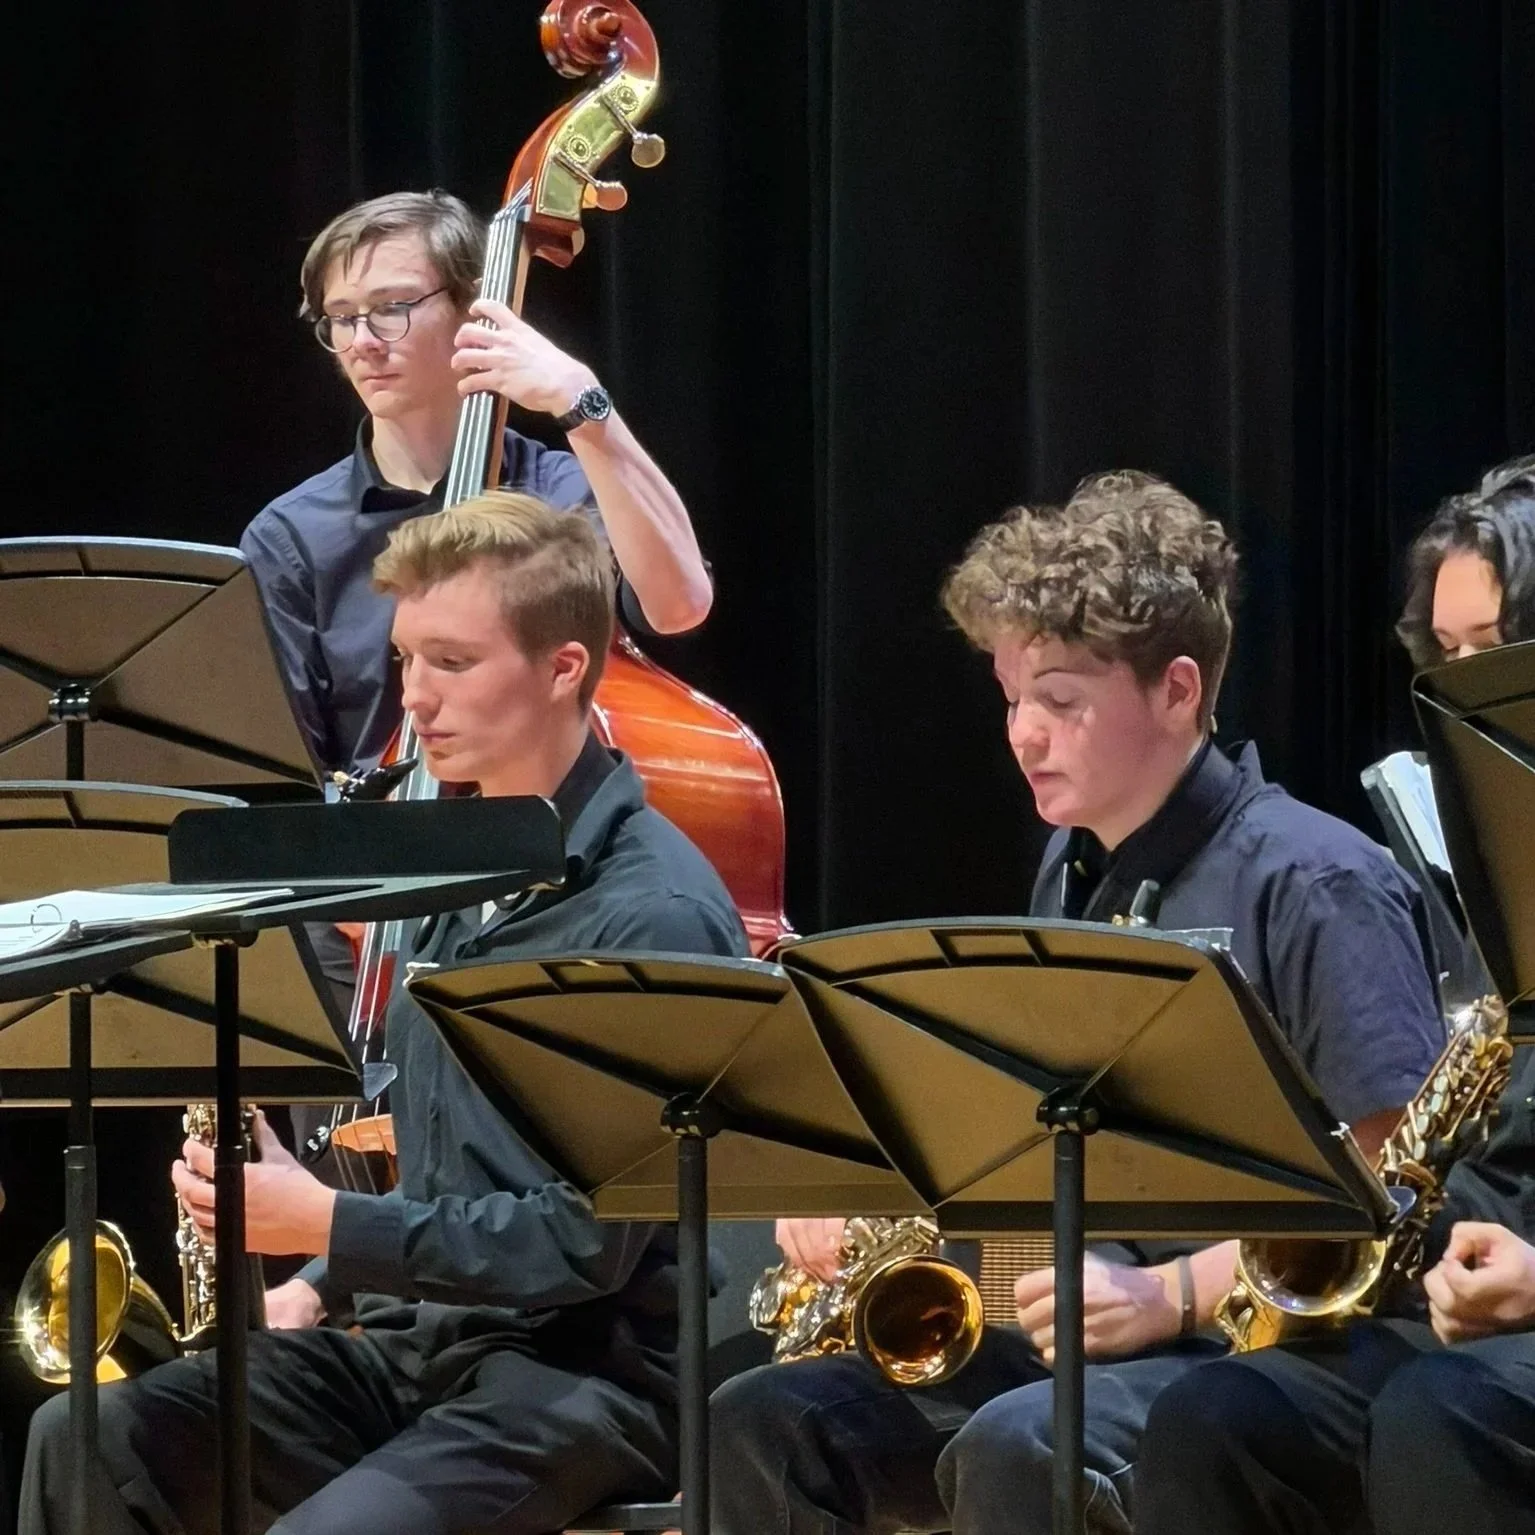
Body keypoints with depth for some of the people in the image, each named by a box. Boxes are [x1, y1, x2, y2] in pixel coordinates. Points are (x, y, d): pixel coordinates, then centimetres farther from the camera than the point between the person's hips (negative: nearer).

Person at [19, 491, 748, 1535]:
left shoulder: (654, 912, -13)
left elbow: (589, 1242, -20)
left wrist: (327, 1226, -23)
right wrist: (315, 1289, 8)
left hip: (591, 1369, -8)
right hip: (417, 1341, 8)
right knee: (86, 1442, -10)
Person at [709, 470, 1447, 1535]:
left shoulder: (1313, 887, -10)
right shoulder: (1074, 870, 16)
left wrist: (1172, 1294, -23)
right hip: (1066, 1336, 8)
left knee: (1015, 1449, -36)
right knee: (764, 1425, -11)